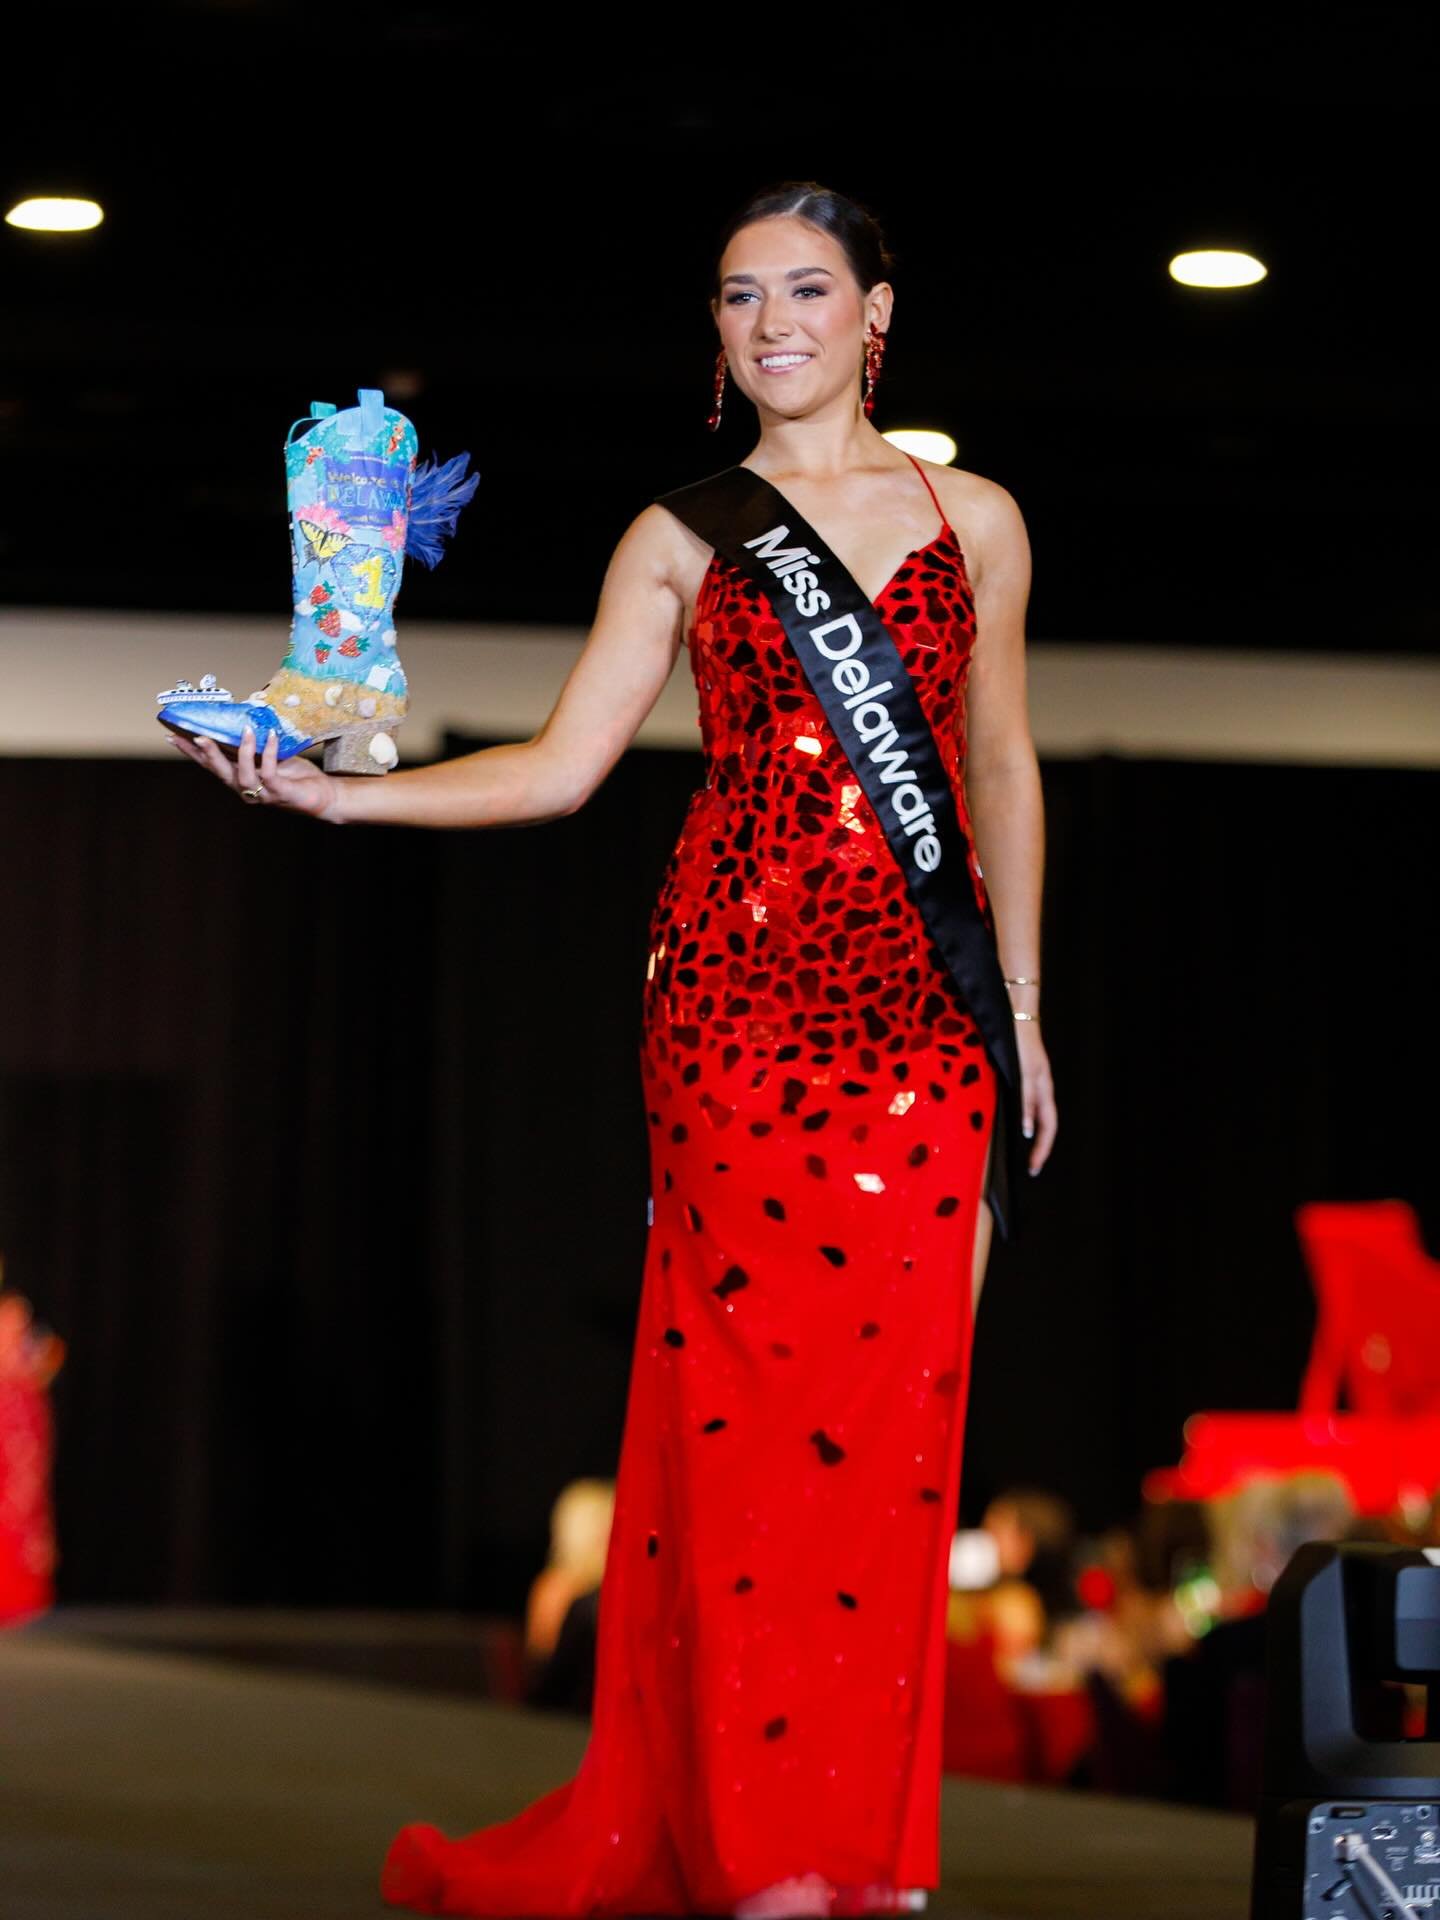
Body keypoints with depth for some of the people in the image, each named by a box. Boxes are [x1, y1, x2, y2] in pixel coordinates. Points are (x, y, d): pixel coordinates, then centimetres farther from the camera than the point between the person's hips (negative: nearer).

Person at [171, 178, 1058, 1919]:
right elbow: (563, 764, 4)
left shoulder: (970, 521, 12)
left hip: (918, 1000, 1)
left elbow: (1002, 773, 17)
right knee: (755, 1381, -8)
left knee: (894, 1400, -4)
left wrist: (1021, 1009, 15)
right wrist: (342, 795, -9)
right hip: (737, 978, -1)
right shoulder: (683, 533, 9)